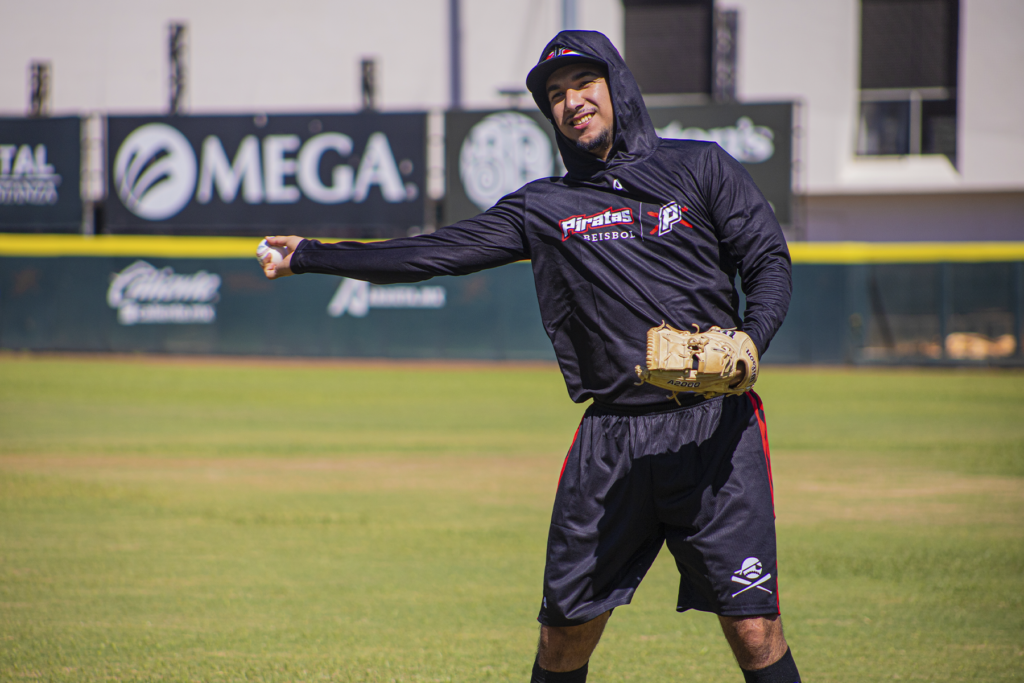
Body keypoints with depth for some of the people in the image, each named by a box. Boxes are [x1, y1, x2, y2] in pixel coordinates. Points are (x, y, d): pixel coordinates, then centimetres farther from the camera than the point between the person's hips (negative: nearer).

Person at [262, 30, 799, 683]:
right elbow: (432, 254, 14)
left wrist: (748, 341, -15)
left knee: (753, 629, -9)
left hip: (715, 428, -3)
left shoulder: (700, 168, 7)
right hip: (610, 438, 3)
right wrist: (311, 256, 12)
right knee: (566, 627, 6)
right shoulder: (544, 207, 14)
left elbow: (771, 263, 4)